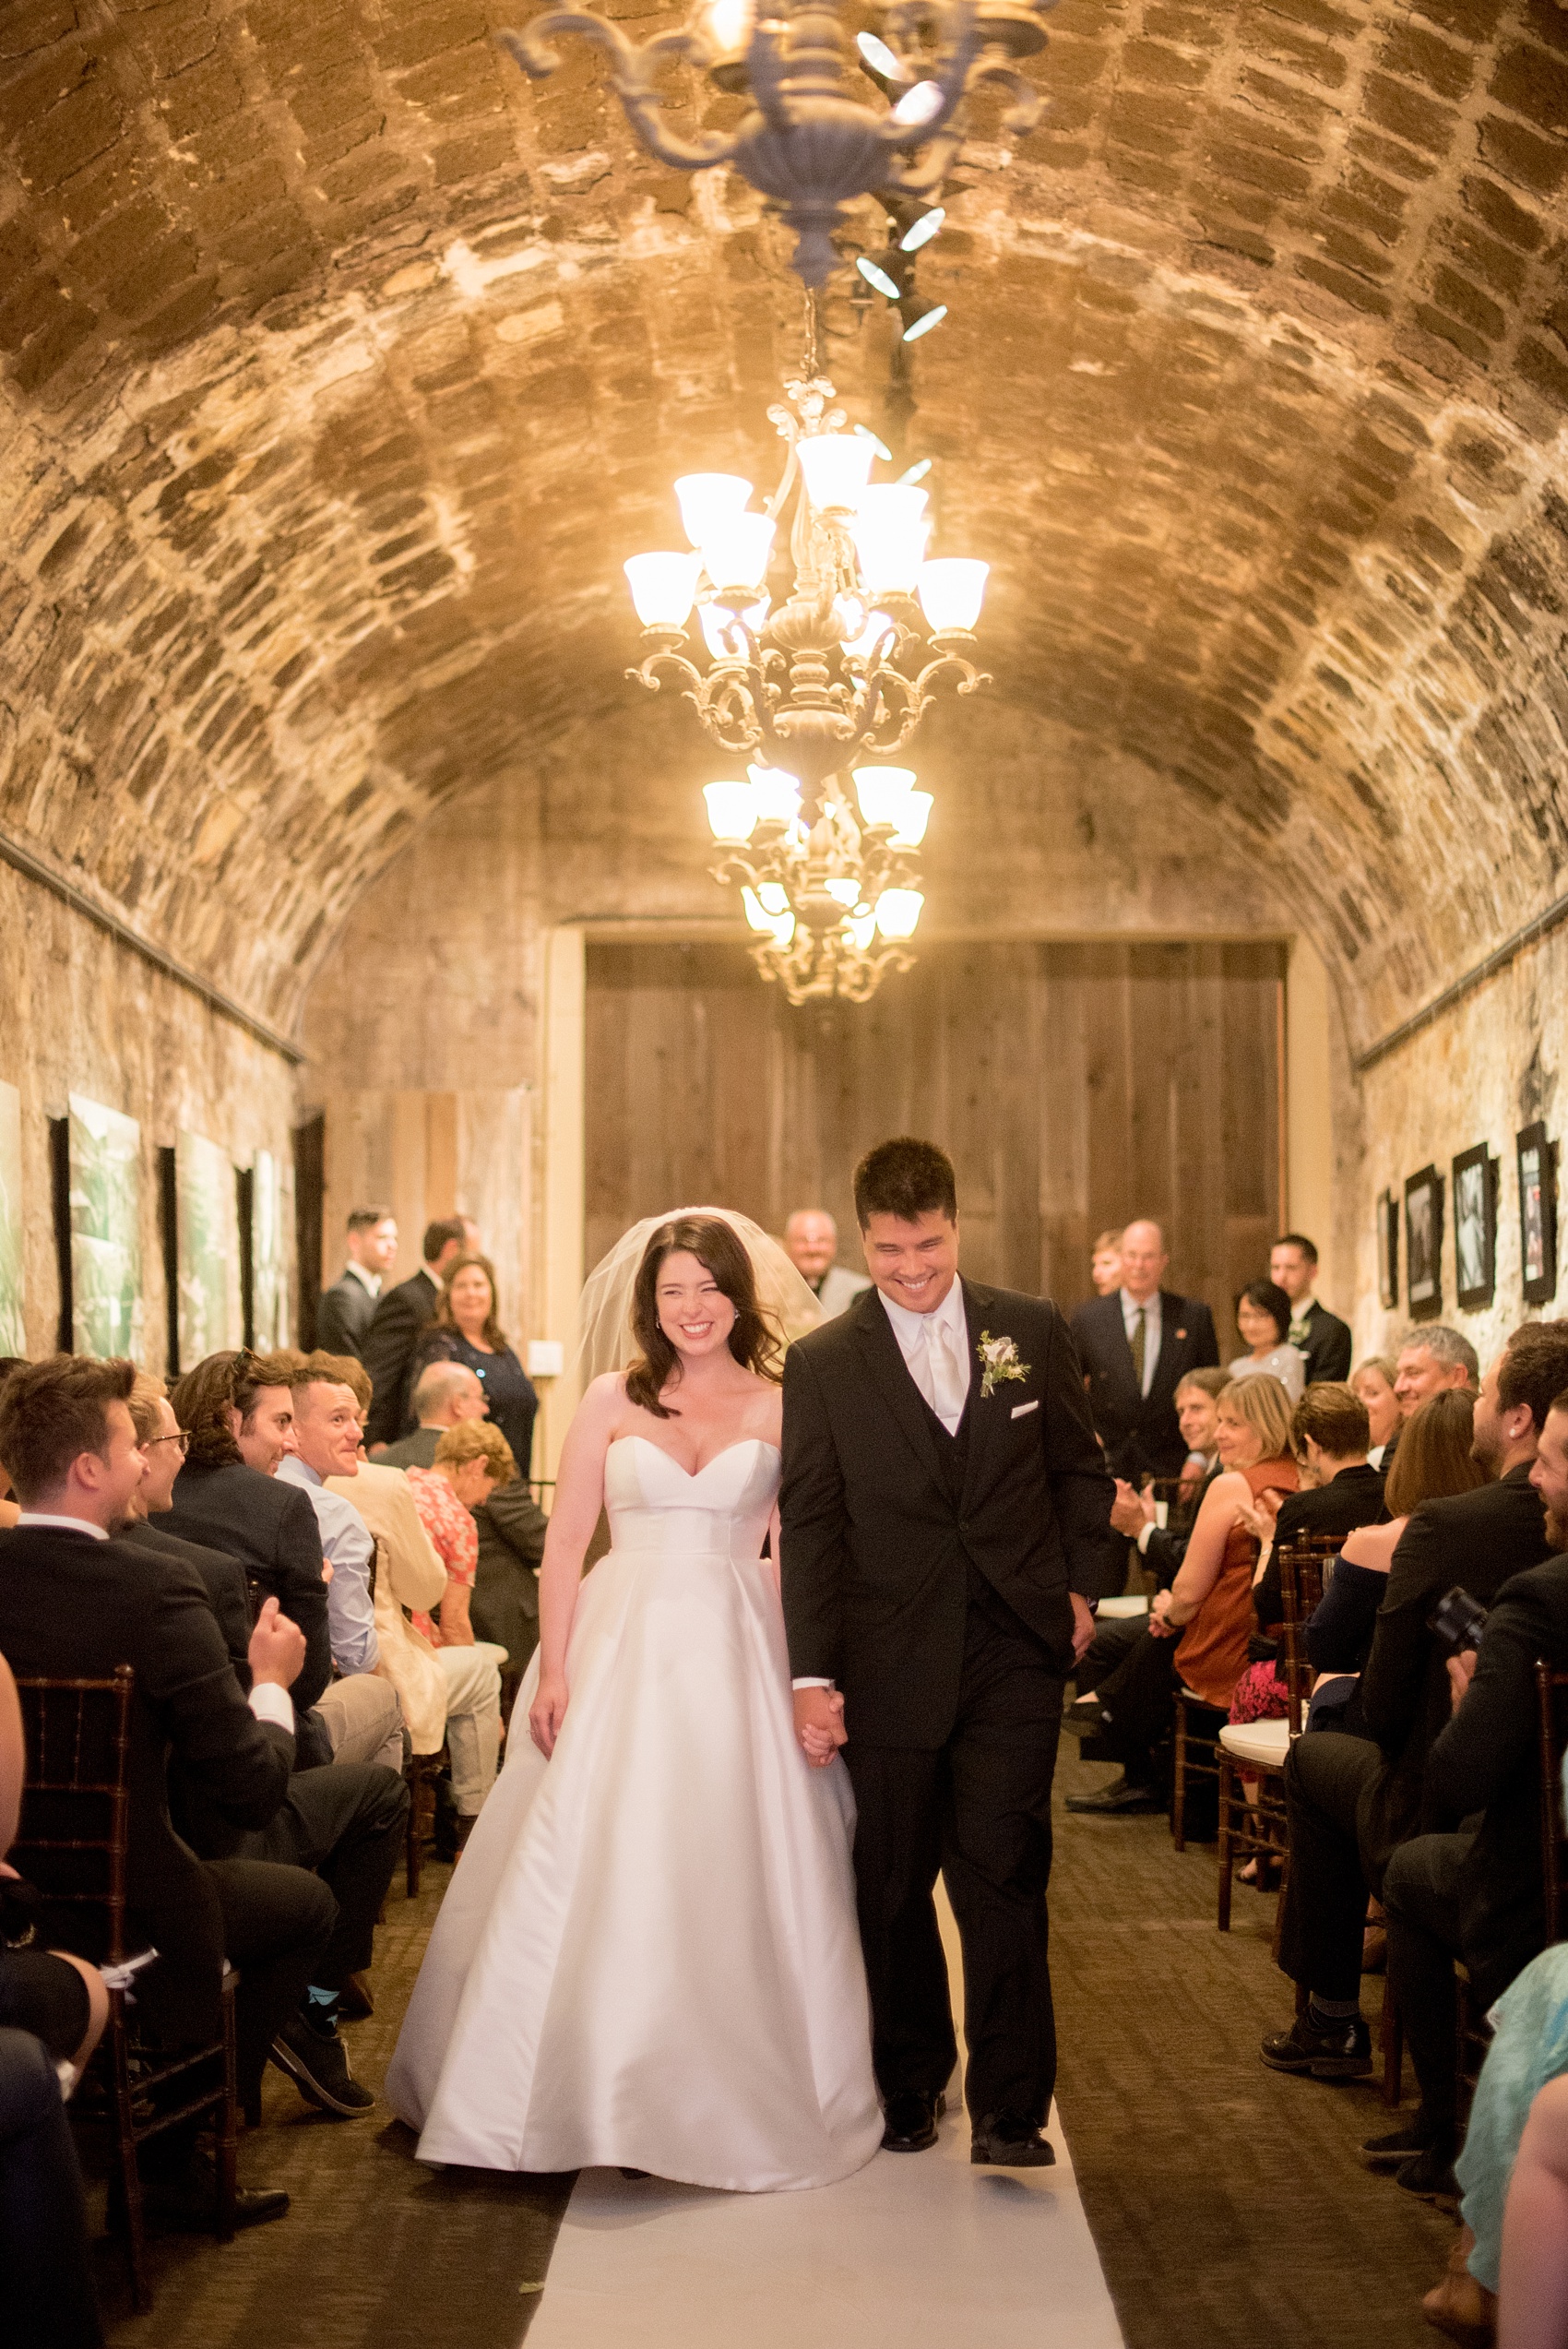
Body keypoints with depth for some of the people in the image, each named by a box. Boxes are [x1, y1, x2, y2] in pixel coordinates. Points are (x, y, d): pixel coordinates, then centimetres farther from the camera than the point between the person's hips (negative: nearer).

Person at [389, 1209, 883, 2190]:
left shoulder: (780, 1408, 4)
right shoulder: (613, 1401, 4)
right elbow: (565, 1545, 1)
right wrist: (553, 1672, -7)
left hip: (740, 1658, 0)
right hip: (624, 1651, 0)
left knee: (736, 1874, 2)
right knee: (598, 1866, -1)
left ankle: (740, 2093, 17)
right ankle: (605, 2085, 12)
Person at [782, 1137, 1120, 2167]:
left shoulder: (1034, 1331, 6)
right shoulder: (821, 1365, 2)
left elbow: (1080, 1469, 14)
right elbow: (808, 1527, -1)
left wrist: (1085, 1585, 3)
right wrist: (812, 1673, -7)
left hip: (1015, 1654, 0)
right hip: (890, 1664, 0)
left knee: (1003, 1874, -6)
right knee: (892, 1886, 8)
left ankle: (1011, 2107, 1)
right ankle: (913, 2082, 25)